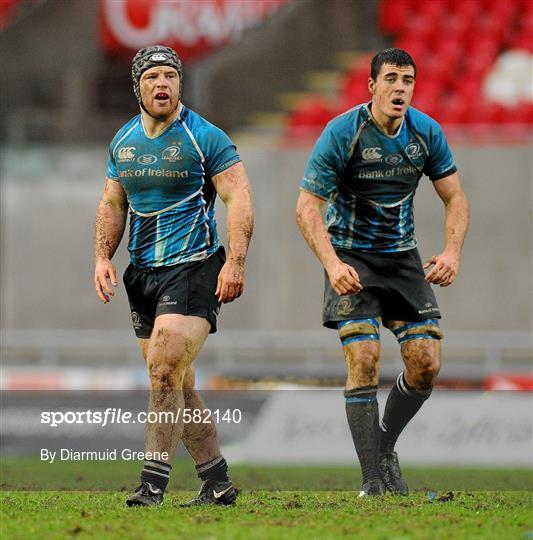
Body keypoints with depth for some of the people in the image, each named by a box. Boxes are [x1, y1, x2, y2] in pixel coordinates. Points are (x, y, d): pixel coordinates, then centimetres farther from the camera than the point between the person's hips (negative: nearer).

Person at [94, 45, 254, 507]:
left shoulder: (205, 137, -7)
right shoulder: (123, 141, 11)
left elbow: (239, 198, -10)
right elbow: (112, 204, 21)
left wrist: (235, 261, -18)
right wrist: (103, 257, 8)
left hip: (194, 268, -7)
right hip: (143, 273, 7)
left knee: (165, 374, -17)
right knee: (178, 385, 8)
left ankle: (153, 484, -15)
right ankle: (217, 482, 17)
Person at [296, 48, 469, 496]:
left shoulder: (426, 132, -6)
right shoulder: (342, 133, -18)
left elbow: (455, 198, 3)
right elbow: (307, 207, -18)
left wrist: (452, 252, -15)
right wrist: (333, 264, -32)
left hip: (402, 257, 4)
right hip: (351, 258, -4)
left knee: (427, 363, -5)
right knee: (364, 360, -17)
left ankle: (384, 447, 19)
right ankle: (372, 480, -12)